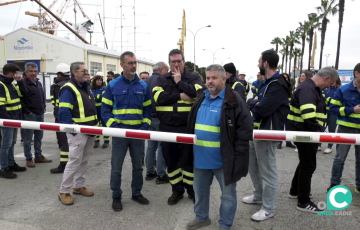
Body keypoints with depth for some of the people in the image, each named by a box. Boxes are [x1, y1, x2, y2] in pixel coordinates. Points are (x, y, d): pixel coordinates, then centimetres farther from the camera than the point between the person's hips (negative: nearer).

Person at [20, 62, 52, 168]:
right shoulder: (23, 83, -10)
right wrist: (27, 112, -16)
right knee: (28, 138, 1)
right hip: (29, 115, -7)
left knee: (39, 136, 14)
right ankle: (29, 159, 11)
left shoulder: (38, 83, 15)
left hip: (40, 114, 8)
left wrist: (44, 107, 13)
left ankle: (38, 156, 25)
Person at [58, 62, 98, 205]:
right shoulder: (68, 89, -13)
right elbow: (64, 113, -19)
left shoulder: (86, 87, 15)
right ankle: (64, 192, 11)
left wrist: (95, 125, 12)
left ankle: (79, 186, 30)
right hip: (77, 133, -9)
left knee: (84, 160, 16)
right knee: (74, 161, -4)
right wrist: (72, 130, -21)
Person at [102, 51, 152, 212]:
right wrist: (113, 126, -14)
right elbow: (105, 110, -2)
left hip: (138, 132, 3)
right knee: (116, 167, 7)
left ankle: (137, 193, 33)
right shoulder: (113, 85, -3)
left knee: (138, 166, 15)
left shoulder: (143, 86, 4)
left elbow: (148, 109, 9)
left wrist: (145, 126, -6)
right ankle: (116, 196, 25)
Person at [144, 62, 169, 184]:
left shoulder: (147, 81, 11)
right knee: (161, 146, -1)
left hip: (149, 117, 8)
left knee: (151, 145, 14)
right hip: (160, 118, -7)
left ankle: (150, 172, 23)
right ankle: (161, 175, 5)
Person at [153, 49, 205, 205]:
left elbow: (198, 92, -18)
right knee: (171, 160, 11)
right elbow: (158, 97, -10)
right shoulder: (162, 79, 8)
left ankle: (191, 189, 28)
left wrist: (179, 82, -11)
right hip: (167, 128, 3)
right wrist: (181, 96, -15)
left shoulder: (194, 78, 3)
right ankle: (177, 191, 29)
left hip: (188, 127, -2)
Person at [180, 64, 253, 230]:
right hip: (200, 158, 6)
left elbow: (245, 130, -14)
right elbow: (192, 126, 18)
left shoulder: (234, 101, -12)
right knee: (200, 190, 21)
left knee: (228, 194, 12)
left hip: (223, 160, -6)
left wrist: (237, 156, -16)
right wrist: (188, 150, 15)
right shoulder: (201, 99, 9)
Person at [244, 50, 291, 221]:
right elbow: (253, 103, 14)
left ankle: (268, 208, 18)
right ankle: (259, 196, 39)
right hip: (257, 130, 10)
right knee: (252, 165, 20)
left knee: (267, 172, 2)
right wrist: (254, 102, -8)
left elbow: (261, 109, -28)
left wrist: (252, 103, -7)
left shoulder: (278, 85, -19)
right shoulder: (267, 82, 15)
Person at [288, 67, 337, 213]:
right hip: (304, 133, -11)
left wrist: (319, 130, 5)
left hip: (308, 133, 11)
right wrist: (320, 131, -19)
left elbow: (317, 112, 18)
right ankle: (303, 202, 14)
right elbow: (309, 117, -32)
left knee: (305, 162, 22)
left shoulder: (314, 89, 14)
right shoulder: (307, 89, -21)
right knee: (308, 166, 0)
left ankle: (295, 191, 39)